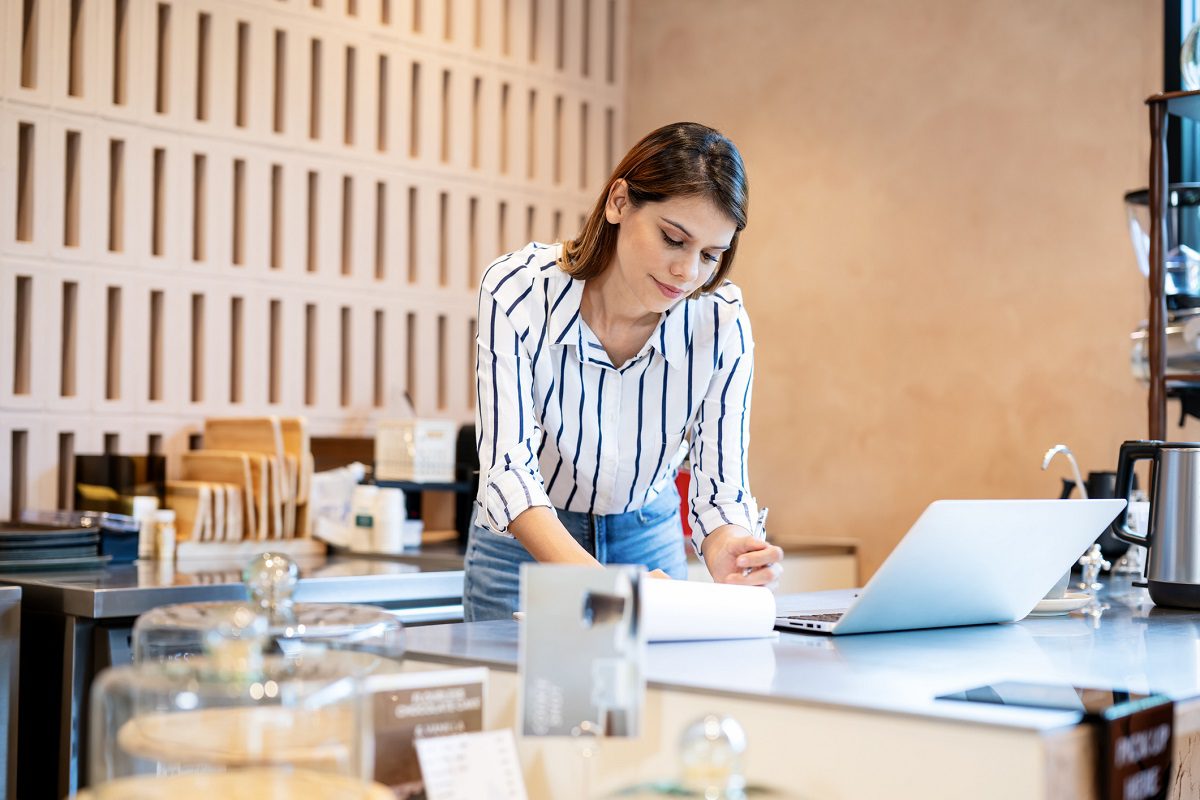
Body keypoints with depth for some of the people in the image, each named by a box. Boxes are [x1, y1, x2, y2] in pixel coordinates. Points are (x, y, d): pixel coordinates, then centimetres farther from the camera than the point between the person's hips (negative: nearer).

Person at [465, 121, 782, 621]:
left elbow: (721, 486, -16)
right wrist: (596, 581, -45)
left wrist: (727, 549, -40)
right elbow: (506, 467, -30)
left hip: (648, 538, 2)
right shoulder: (516, 290, -24)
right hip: (525, 545, -1)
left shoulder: (722, 322, -18)